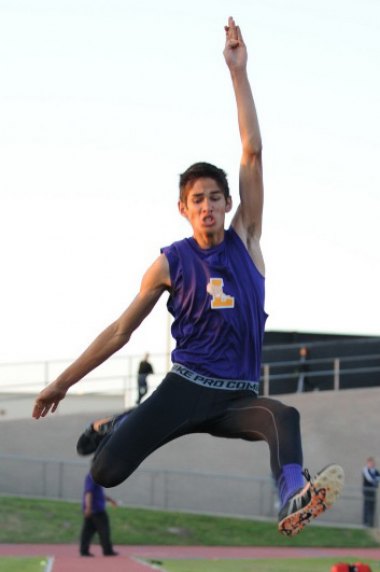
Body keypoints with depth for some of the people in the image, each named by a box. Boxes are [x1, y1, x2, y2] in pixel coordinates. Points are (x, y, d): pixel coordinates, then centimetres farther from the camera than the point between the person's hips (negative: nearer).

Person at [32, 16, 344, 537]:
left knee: (286, 417, -36)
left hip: (239, 396, 1)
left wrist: (238, 71, -3)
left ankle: (293, 500, -65)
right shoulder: (170, 264, 3)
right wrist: (64, 381, 5)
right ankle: (116, 426, 21)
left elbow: (253, 152, 1)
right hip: (186, 387, -1)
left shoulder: (245, 240, 6)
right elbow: (120, 330, 8)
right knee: (106, 471, -18)